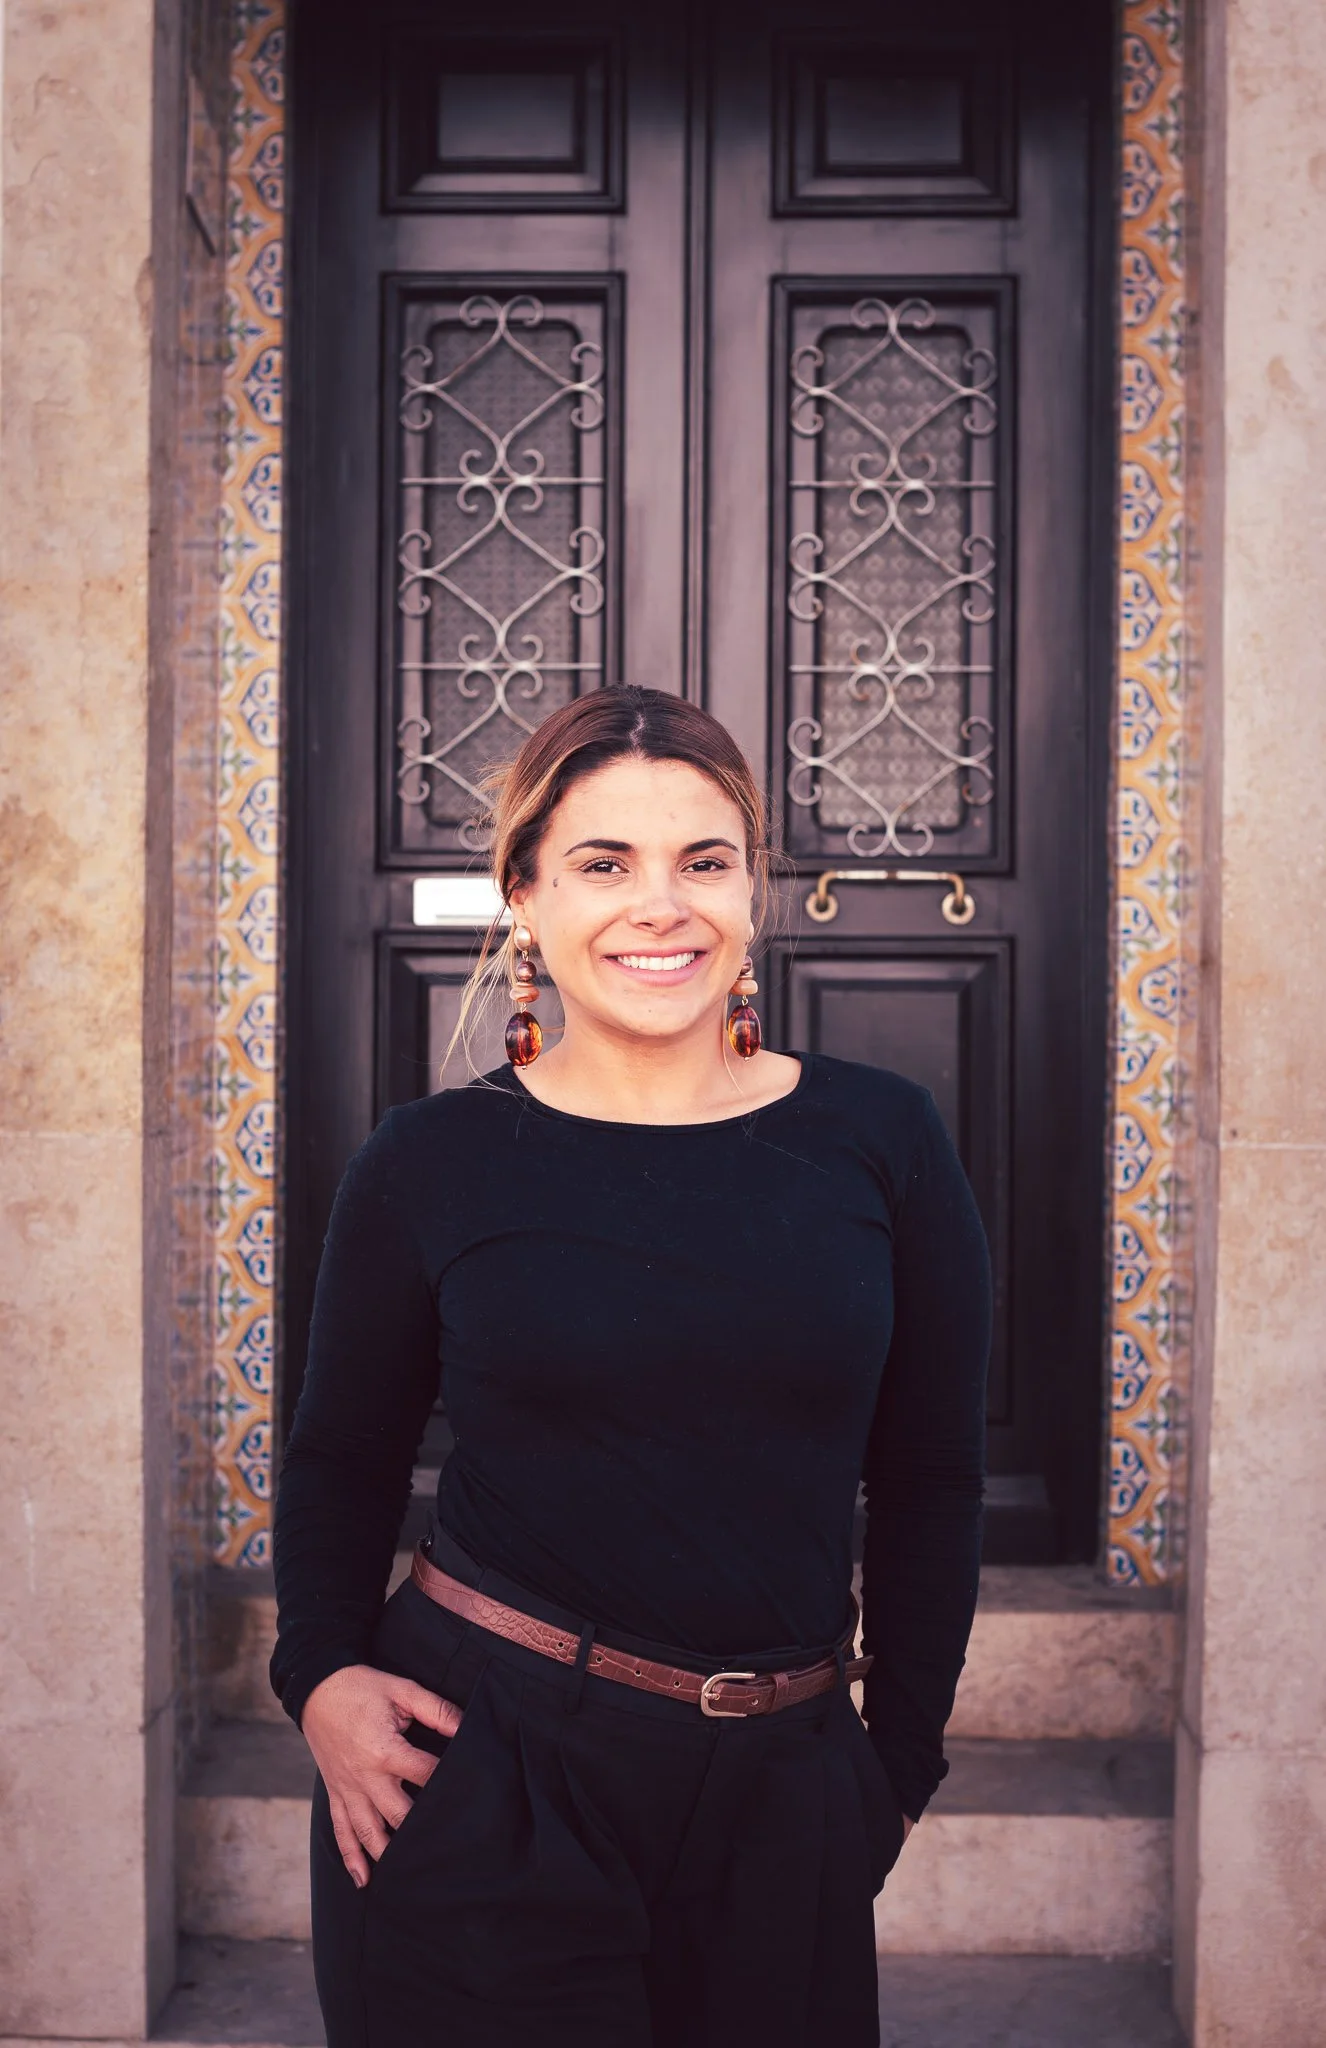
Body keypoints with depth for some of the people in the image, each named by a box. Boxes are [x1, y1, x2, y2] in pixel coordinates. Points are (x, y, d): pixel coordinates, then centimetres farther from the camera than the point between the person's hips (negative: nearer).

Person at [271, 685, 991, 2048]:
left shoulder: (880, 1142, -2)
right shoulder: (429, 1164, -3)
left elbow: (930, 1478, 5)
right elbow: (343, 1459, 8)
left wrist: (899, 1760, 5)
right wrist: (323, 1674, -7)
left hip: (777, 1788, 2)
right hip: (480, 1769, -1)